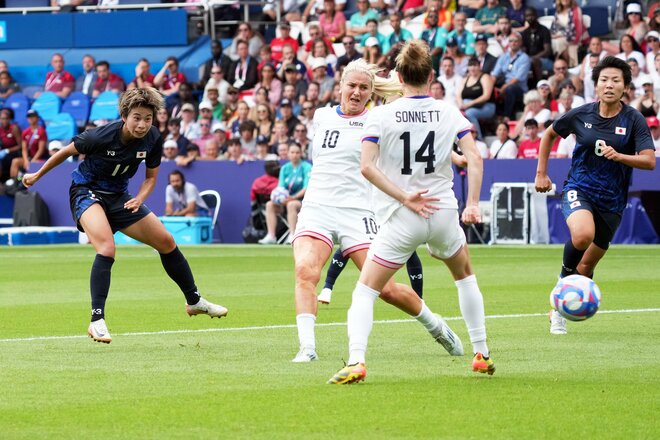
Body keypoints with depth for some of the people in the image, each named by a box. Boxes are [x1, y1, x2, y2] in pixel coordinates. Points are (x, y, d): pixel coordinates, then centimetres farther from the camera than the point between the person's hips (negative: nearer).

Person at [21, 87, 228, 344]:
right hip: (86, 191, -6)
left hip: (119, 197, 6)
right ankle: (97, 321, -29)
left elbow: (150, 177, 2)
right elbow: (67, 151, -9)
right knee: (107, 248, -31)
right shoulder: (102, 136, -27)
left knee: (166, 242, 9)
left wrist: (139, 199, -20)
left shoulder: (153, 139, -13)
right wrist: (37, 176, 4)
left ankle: (194, 301, 31)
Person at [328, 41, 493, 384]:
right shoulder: (448, 112, 1)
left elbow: (367, 167, -16)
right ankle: (481, 354, 30)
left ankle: (356, 361, -19)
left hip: (401, 219, -3)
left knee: (365, 291, 3)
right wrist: (472, 204, -5)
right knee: (465, 276, 29)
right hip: (444, 212, 3)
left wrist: (405, 198, -13)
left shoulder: (380, 116, -6)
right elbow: (474, 159, -7)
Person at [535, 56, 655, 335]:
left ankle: (559, 311, 30)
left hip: (612, 200, 1)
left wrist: (619, 156, -30)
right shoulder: (580, 115, -5)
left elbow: (649, 161, -15)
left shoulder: (634, 120, -8)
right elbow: (549, 134, 13)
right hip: (579, 189, -1)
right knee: (583, 235, -33)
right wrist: (541, 173, 11)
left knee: (587, 265, 9)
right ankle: (565, 276, -5)